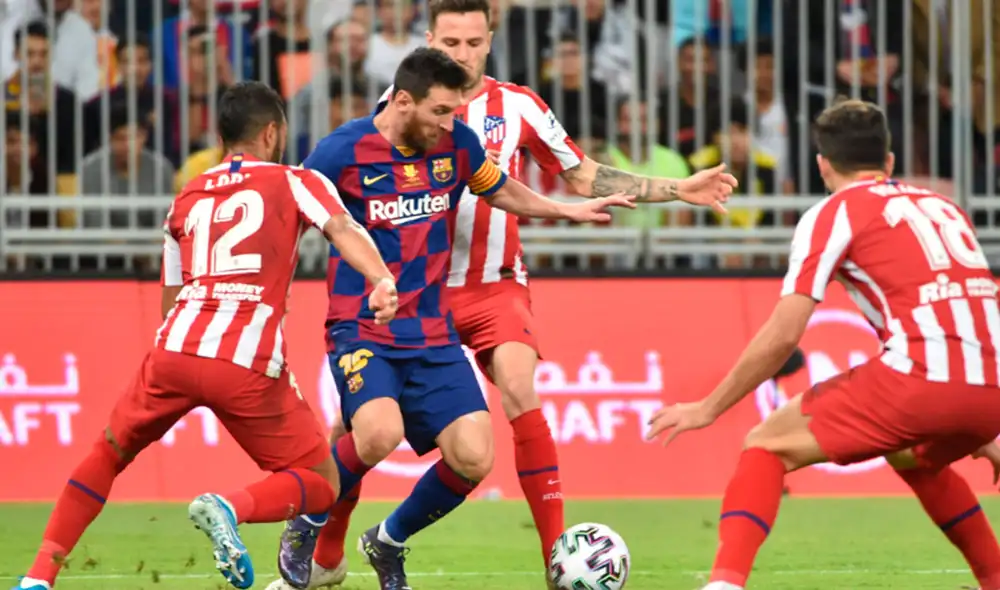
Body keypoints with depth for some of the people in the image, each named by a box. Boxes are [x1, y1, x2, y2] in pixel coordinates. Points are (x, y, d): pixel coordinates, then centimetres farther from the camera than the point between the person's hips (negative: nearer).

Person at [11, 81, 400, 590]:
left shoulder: (187, 199, 25)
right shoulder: (294, 182, 13)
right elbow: (343, 228, -8)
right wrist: (382, 279, -24)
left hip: (174, 350, 4)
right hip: (249, 365, -4)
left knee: (108, 454, 27)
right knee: (320, 486, 10)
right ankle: (231, 508, -20)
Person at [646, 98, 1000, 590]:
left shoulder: (834, 213, 8)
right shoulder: (944, 207, 26)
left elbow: (783, 335, 1)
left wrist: (708, 409, 10)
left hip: (918, 382, -6)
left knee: (767, 445, 8)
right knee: (912, 455, 38)